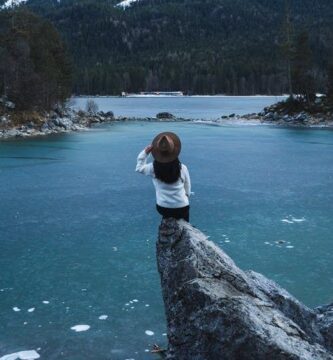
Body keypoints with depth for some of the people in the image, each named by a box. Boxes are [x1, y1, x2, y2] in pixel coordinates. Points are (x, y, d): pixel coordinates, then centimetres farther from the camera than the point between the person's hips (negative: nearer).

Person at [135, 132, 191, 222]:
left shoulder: (153, 168, -13)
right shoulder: (182, 168, -14)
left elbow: (139, 168, 9)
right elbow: (187, 189, 0)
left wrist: (145, 152, 2)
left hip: (162, 208, 2)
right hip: (181, 208, -2)